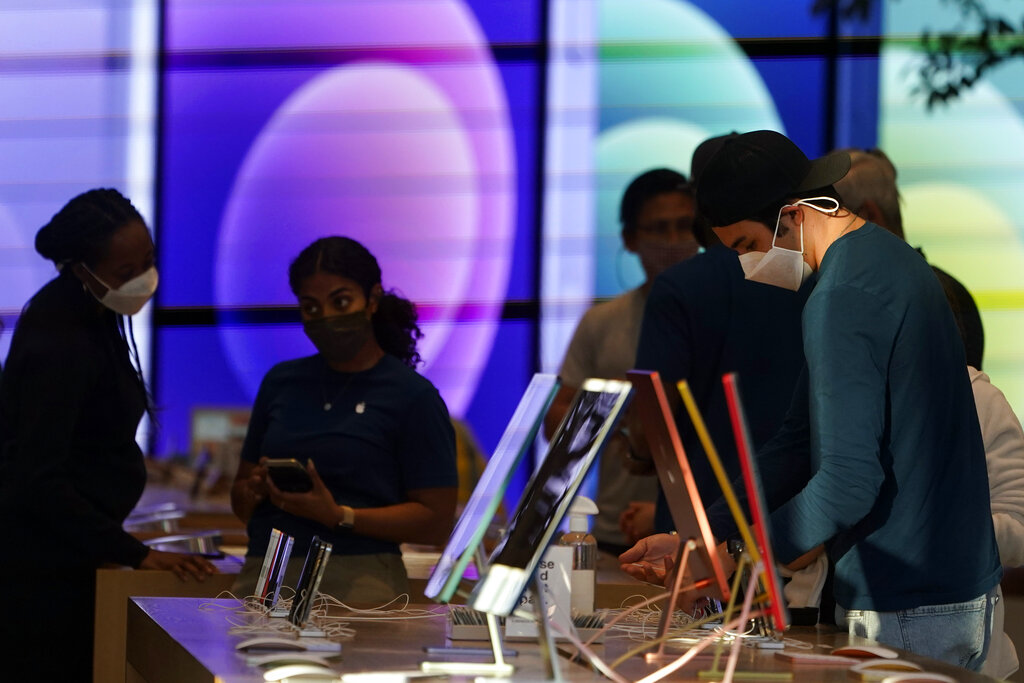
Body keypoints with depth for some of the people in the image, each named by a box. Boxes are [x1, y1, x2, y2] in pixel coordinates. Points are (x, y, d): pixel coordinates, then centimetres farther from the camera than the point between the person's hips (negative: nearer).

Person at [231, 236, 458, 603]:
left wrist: (339, 517, -14)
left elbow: (436, 521, -3)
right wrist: (253, 492, -1)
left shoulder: (413, 397, 2)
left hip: (356, 582, -4)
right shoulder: (281, 383, 18)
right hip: (264, 574, 4)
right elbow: (240, 500, 23)